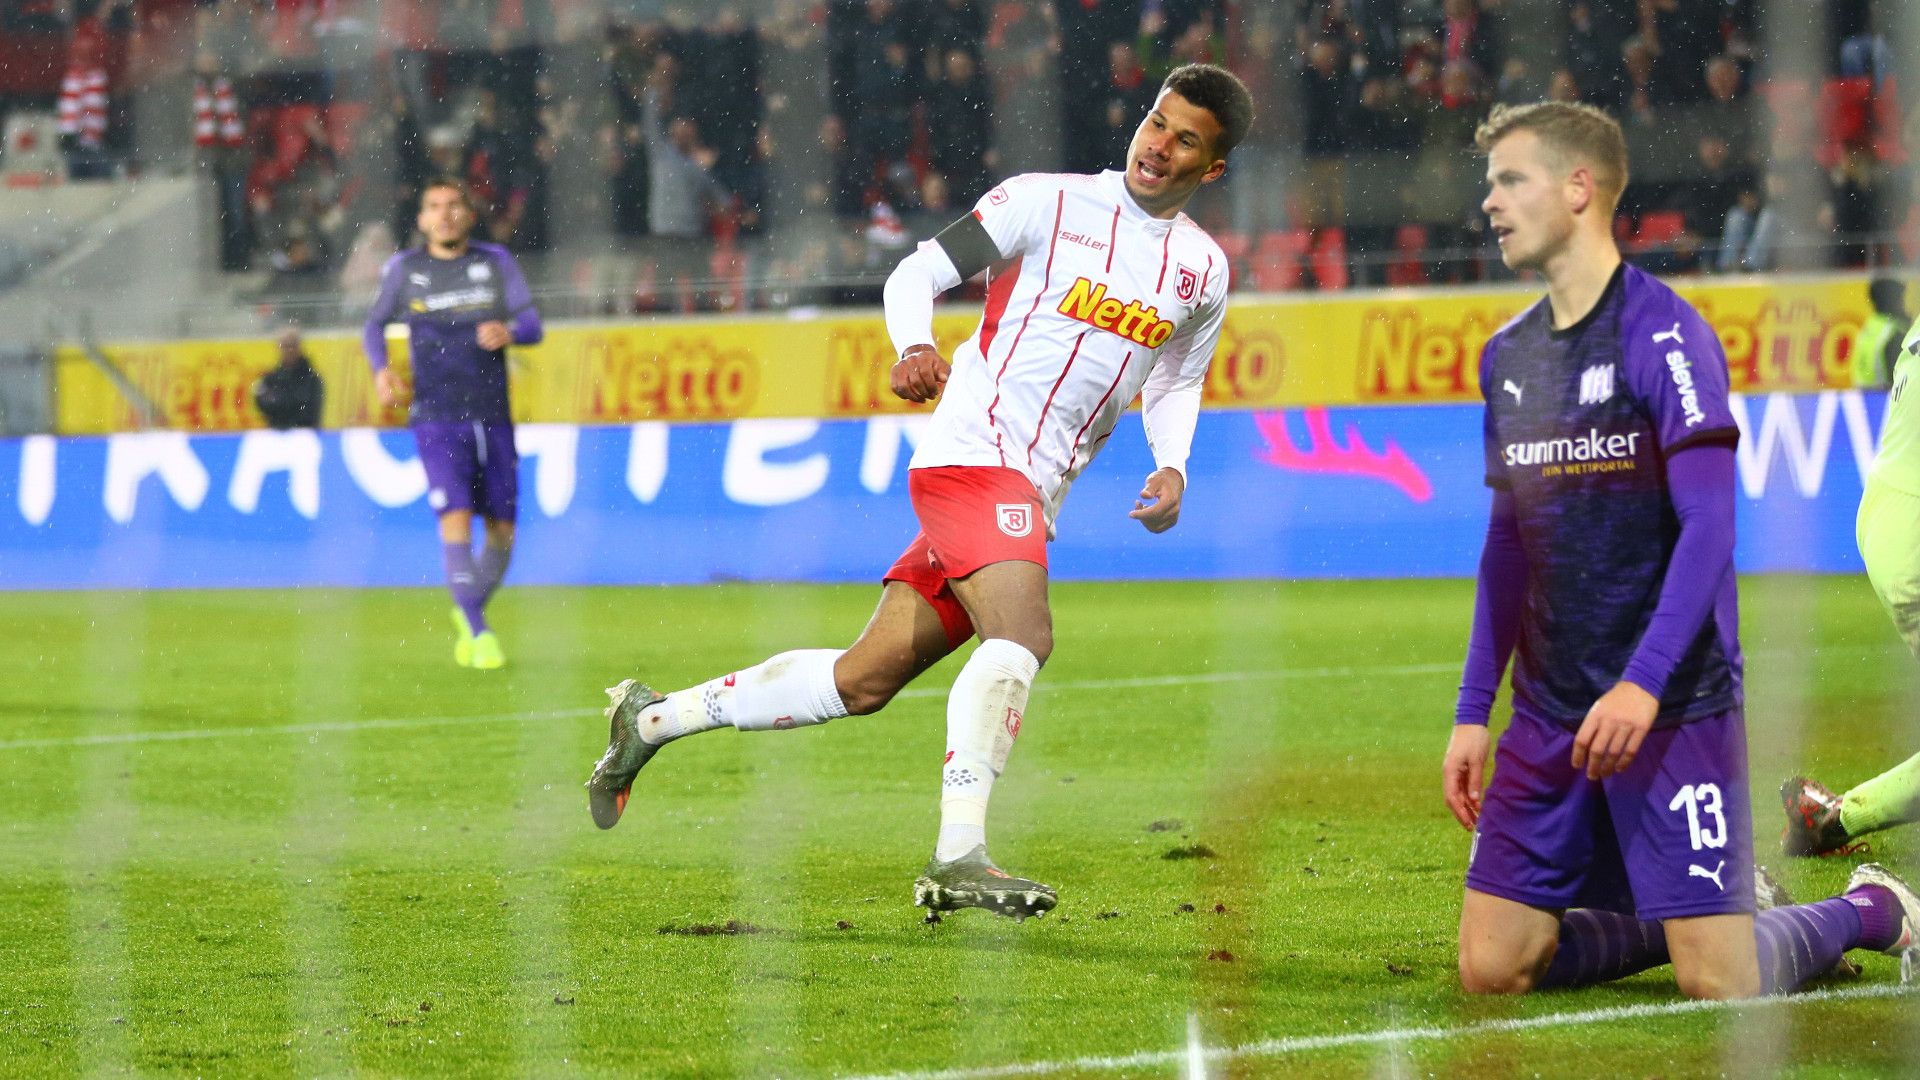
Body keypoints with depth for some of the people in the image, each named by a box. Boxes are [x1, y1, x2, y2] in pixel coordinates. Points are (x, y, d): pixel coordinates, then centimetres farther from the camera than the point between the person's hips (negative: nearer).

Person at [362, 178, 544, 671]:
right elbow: (375, 325, 16)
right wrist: (381, 369, -3)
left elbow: (532, 324, 2)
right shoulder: (404, 270, 5)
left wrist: (509, 331, -21)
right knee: (455, 518, -18)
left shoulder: (496, 262, 7)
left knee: (502, 531, 6)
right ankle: (478, 633, -13)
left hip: (493, 417, 2)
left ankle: (468, 615, 31)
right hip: (437, 418, -2)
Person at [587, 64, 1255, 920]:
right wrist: (914, 348, -21)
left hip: (1031, 501, 6)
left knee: (864, 680, 5)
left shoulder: (1203, 271, 12)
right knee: (1021, 635, -30)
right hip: (974, 453, -6)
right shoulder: (1047, 203, -4)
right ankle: (957, 856, -33)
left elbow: (1176, 382, 28)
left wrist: (1172, 467, 8)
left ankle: (652, 718, 20)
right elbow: (917, 274, 0)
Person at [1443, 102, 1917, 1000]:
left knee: (1718, 983, -11)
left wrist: (1644, 682, -25)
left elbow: (1709, 525, -15)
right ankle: (1699, 907, 22)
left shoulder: (1663, 333, -10)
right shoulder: (1508, 356, 12)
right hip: (1548, 715, 7)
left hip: (1673, 708, -7)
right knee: (1491, 969, -1)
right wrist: (1473, 712, 15)